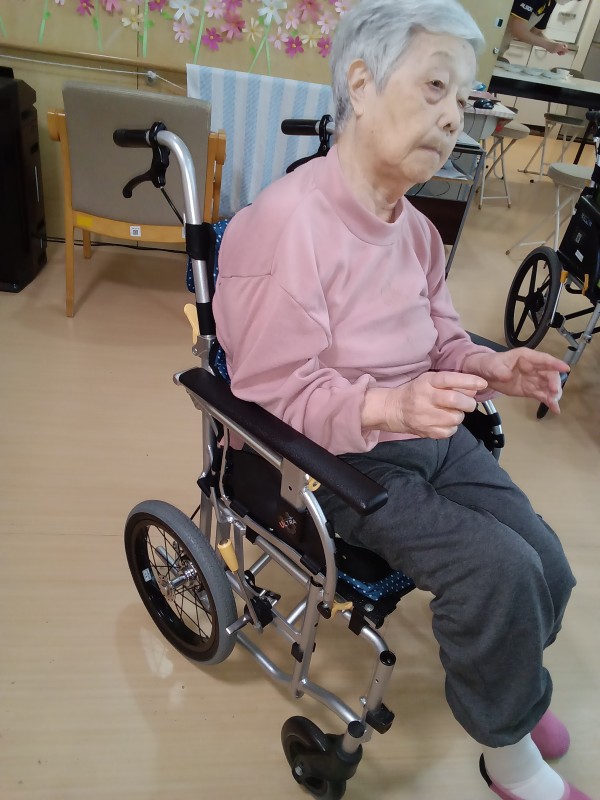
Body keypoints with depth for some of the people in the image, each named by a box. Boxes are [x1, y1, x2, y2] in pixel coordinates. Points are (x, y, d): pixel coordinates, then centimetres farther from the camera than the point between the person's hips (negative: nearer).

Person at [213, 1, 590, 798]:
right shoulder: (280, 224, -21)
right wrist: (386, 407, -33)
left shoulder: (413, 226, 5)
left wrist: (485, 365, -6)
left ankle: (504, 683, 35)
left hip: (428, 434, 8)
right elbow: (274, 396, -20)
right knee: (499, 569, -19)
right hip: (332, 459, -7)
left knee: (549, 570, -1)